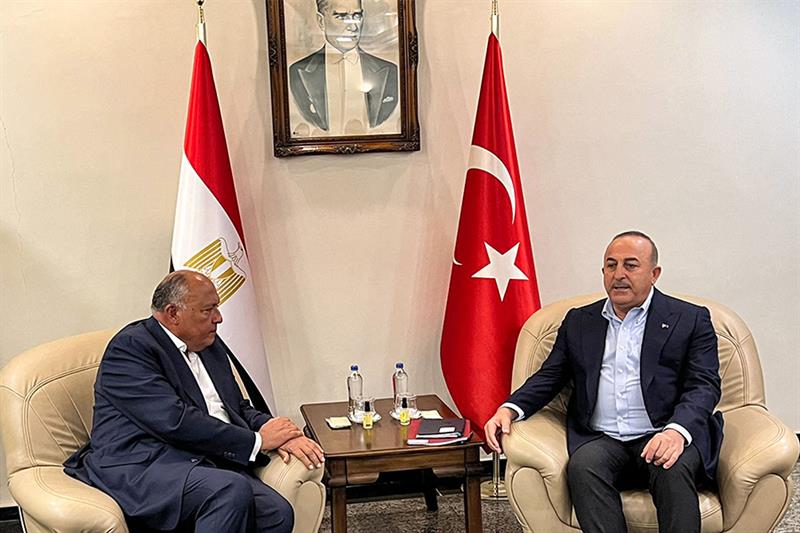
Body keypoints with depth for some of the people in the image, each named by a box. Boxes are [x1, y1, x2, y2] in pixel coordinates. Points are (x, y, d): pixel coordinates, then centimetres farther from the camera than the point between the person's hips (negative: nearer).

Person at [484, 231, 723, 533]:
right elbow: (548, 377, 17)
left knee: (674, 469, -34)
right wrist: (509, 409, -4)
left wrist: (677, 430, -23)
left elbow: (704, 385, -1)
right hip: (601, 440, 2)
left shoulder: (690, 319, 9)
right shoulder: (579, 322, 20)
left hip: (660, 439, -2)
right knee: (582, 466, -31)